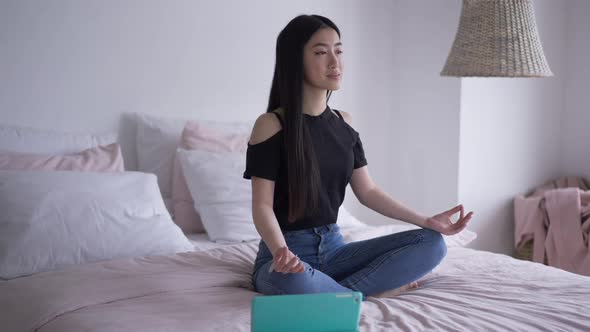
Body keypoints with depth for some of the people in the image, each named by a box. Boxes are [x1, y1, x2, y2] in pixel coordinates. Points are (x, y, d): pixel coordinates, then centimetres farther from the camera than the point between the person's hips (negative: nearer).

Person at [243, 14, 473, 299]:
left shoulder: (343, 123, 8)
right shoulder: (270, 126, -11)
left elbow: (367, 192, 10)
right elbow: (262, 205, -15)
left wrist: (426, 221, -1)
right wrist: (281, 251, -36)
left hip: (333, 246, 6)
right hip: (286, 253, -6)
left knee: (431, 243, -9)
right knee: (294, 281, -42)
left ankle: (330, 292, -17)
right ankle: (362, 293, -12)